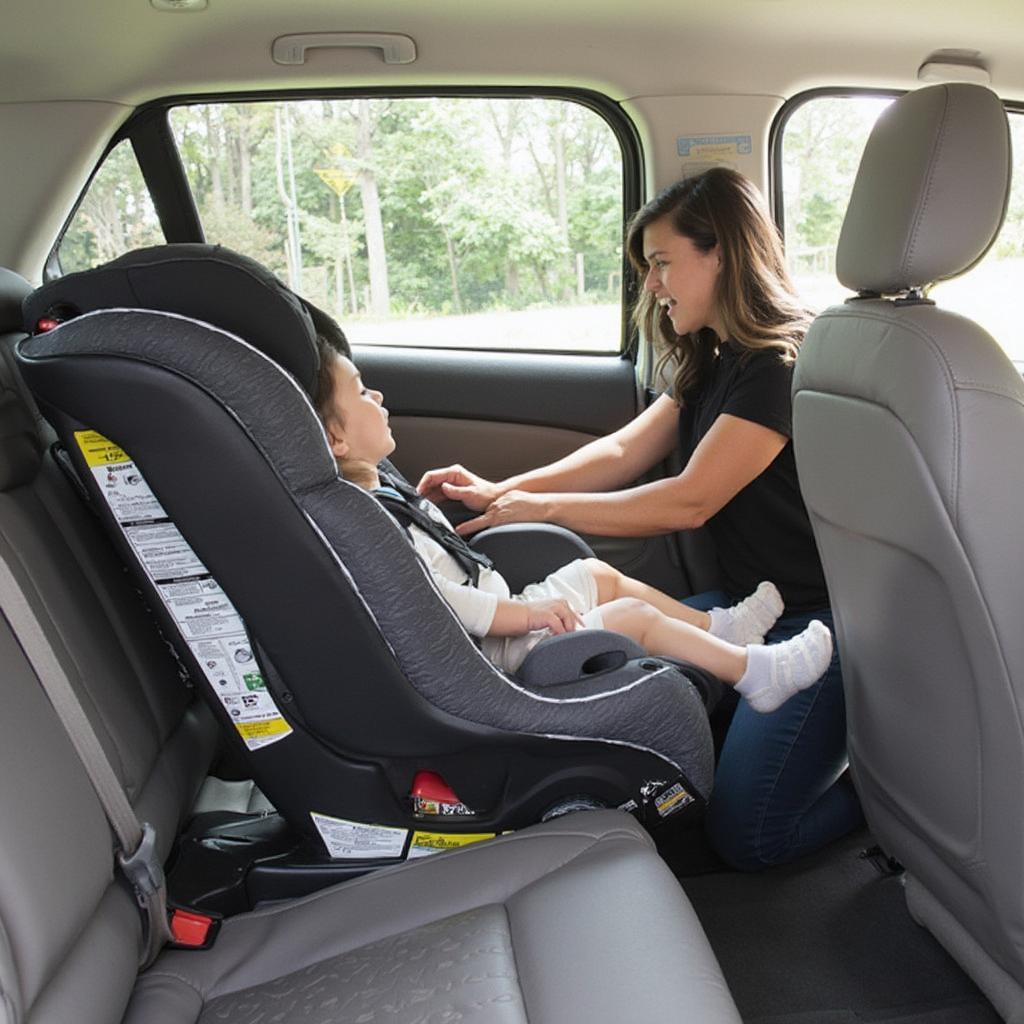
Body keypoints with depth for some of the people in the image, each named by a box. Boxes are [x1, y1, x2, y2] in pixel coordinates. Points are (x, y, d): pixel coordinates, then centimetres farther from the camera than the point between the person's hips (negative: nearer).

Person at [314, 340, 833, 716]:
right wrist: (526, 614, -27)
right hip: (495, 655, -11)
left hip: (499, 620, 11)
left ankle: (718, 627, 32)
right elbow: (432, 605, -32)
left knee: (599, 574, 20)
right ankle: (756, 672, 8)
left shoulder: (380, 490, 8)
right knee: (637, 616, -9)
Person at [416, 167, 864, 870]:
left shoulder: (781, 364, -19)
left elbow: (689, 501, -21)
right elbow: (623, 453, 6)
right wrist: (502, 492, -6)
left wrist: (541, 509, -16)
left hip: (821, 619, -9)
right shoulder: (715, 364, 12)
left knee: (748, 837, -14)